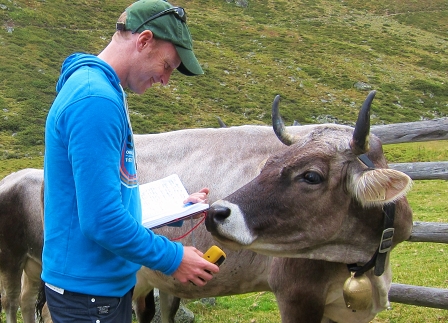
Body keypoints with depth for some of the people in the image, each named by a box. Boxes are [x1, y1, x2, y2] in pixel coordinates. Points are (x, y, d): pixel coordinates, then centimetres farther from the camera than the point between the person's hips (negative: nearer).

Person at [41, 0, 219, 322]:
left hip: (109, 283, 10)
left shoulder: (103, 89, 9)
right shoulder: (95, 100, -23)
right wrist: (172, 258, -16)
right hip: (89, 291, -10)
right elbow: (102, 220, -27)